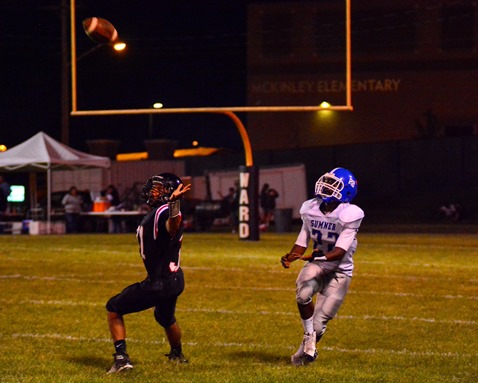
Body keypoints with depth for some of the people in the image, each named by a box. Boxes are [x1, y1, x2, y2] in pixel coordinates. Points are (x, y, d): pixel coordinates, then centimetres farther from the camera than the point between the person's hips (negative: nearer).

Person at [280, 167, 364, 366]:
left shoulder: (349, 215, -20)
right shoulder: (310, 209, -4)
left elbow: (340, 251, -26)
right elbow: (302, 241, 5)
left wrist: (320, 257, -45)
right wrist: (291, 257, -15)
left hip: (339, 270, -3)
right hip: (316, 264, 3)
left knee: (319, 323, -4)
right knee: (303, 294, -31)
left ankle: (305, 351, 27)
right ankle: (309, 336, -7)